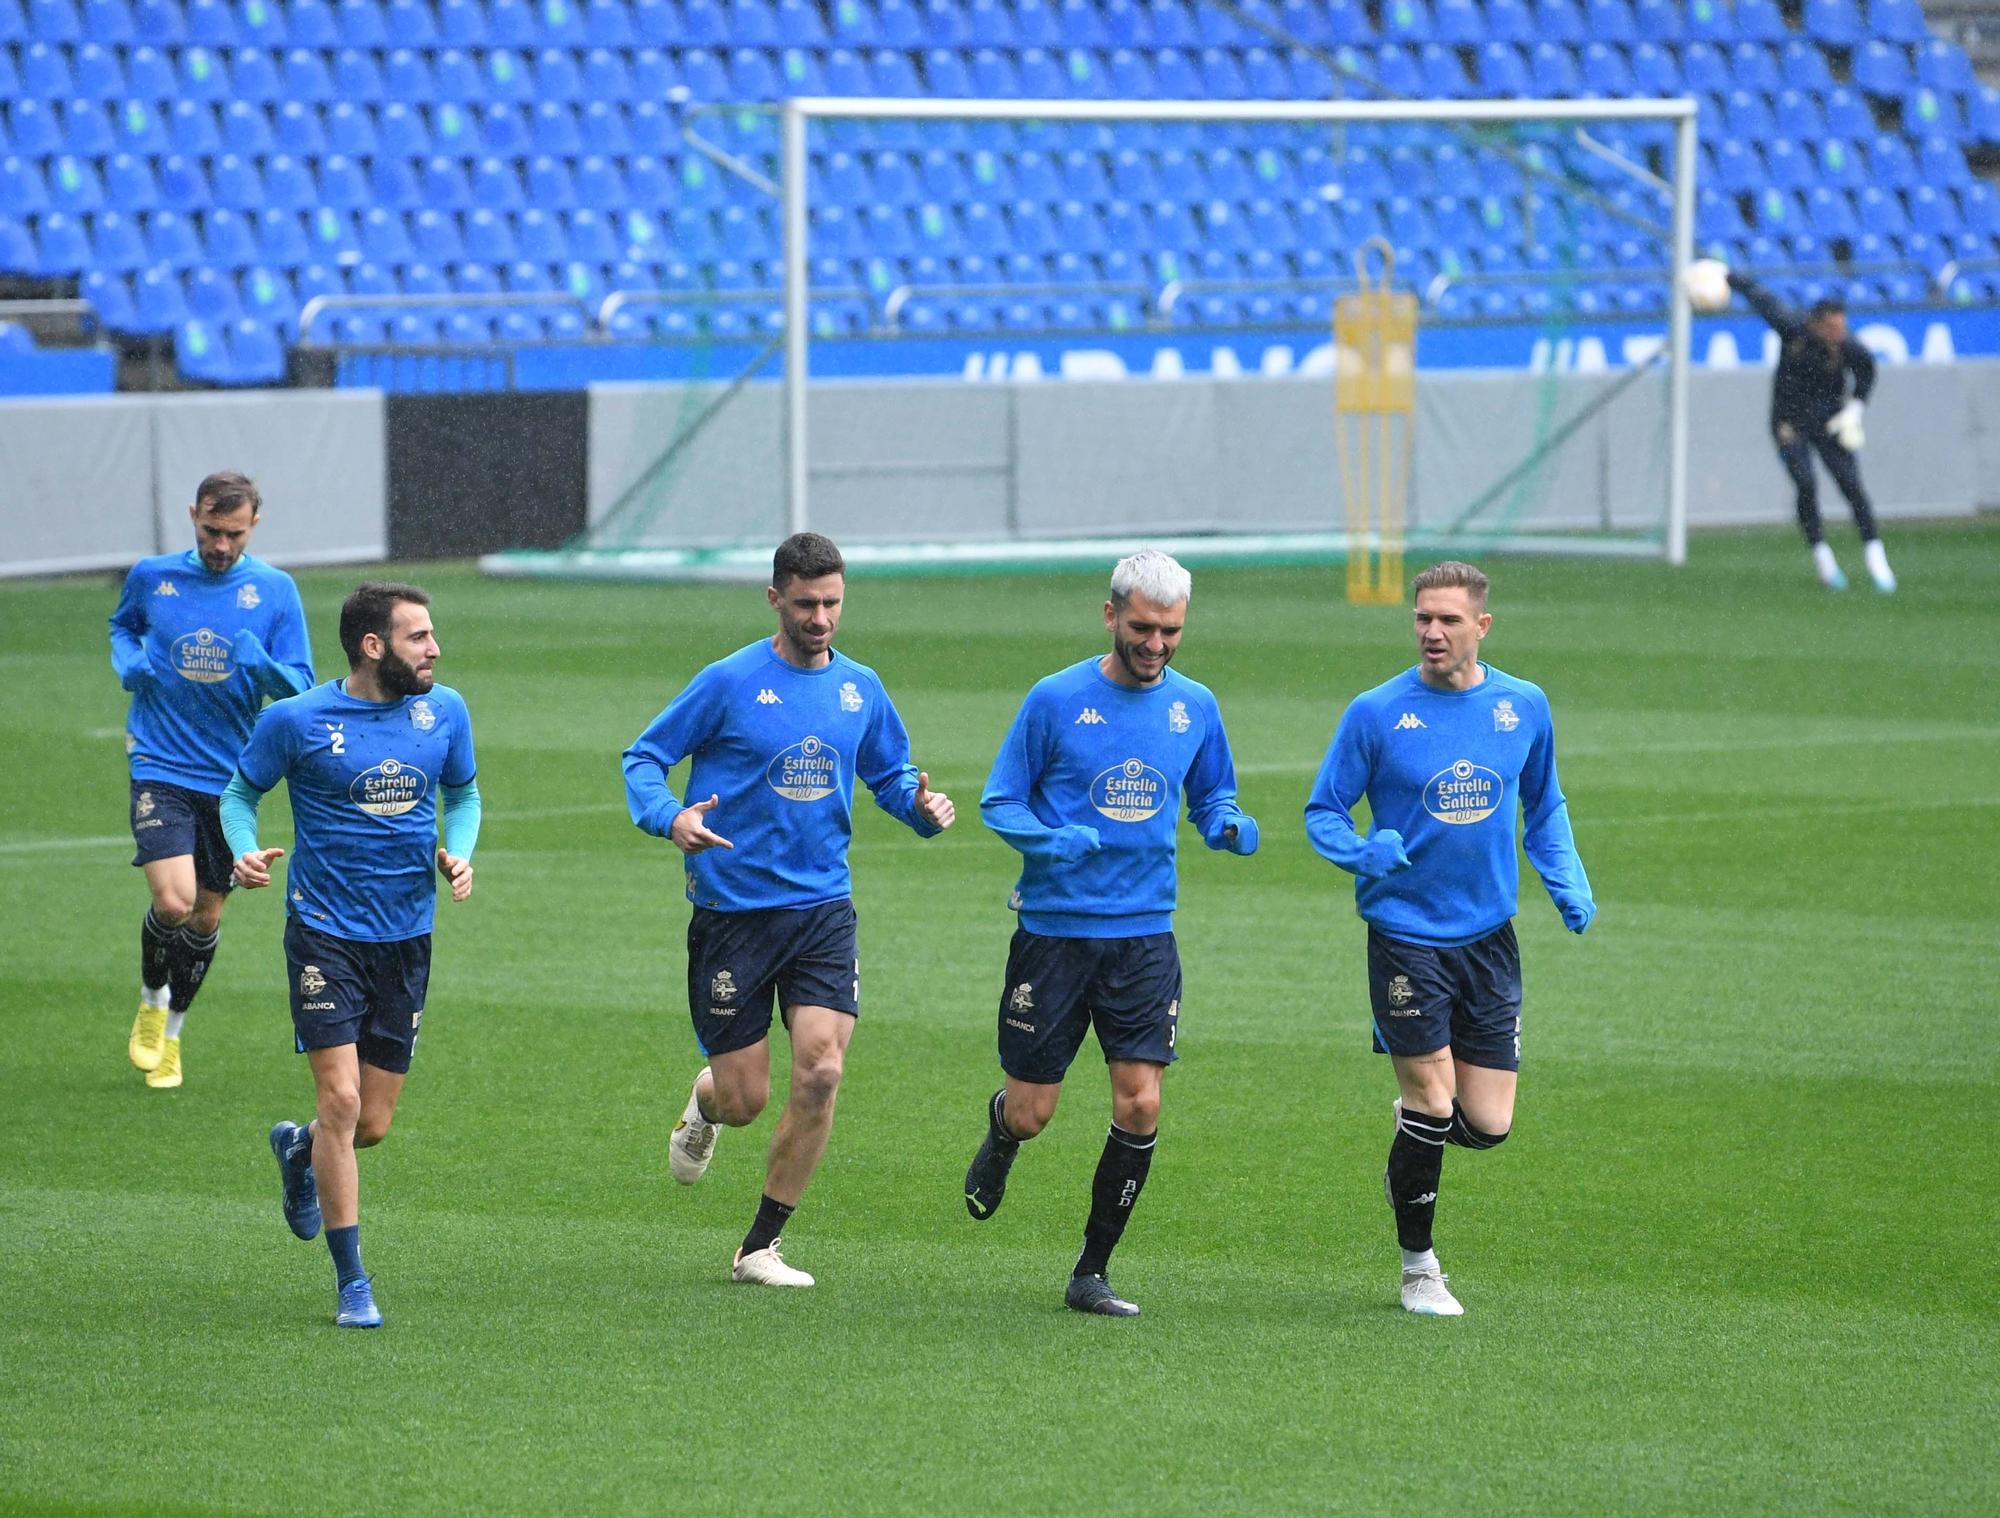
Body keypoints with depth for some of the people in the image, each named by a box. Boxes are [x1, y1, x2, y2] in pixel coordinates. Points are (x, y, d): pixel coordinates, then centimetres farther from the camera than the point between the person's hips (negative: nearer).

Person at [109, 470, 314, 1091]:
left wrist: (262, 665, -24)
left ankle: (170, 1035, 33)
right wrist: (128, 663, -1)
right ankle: (151, 1002, 11)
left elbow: (301, 686, -2)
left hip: (231, 776, 2)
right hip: (161, 767, -2)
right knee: (173, 901, -19)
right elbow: (122, 625, 22)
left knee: (206, 917, 10)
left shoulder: (275, 590, -2)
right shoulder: (151, 576, 0)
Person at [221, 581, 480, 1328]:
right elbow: (241, 791, 5)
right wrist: (244, 853, -15)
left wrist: (459, 852, -2)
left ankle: (298, 1150, 43)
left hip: (406, 937, 4)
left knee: (373, 1124, 6)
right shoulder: (296, 720, -8)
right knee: (341, 1100, -14)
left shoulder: (444, 711, 3)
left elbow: (464, 792, 18)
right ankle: (351, 1281, -4)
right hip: (325, 934, -4)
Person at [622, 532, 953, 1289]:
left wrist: (921, 806, -4)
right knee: (746, 1101, 0)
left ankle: (762, 1246, 1)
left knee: (820, 1073, -14)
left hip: (822, 908, 3)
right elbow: (643, 758, -3)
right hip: (733, 909, -3)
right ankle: (706, 1100, 42)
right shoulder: (730, 682, -8)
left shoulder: (860, 687, 6)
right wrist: (670, 817, -24)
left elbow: (889, 773, 20)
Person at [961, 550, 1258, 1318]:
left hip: (1144, 935, 2)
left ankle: (1091, 1273, 5)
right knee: (1032, 1110, 2)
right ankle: (999, 1137, 41)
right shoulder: (1055, 699, -5)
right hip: (1053, 929, -2)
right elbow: (999, 801, 0)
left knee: (1140, 1104, -9)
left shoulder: (1195, 707, 5)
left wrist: (1231, 826, -6)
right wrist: (1050, 839, -20)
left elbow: (1212, 797, 18)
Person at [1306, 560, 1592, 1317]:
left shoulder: (1524, 707, 3)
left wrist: (1566, 880, 2)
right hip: (1405, 935, -3)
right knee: (1433, 1099, -6)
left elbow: (1545, 806, 18)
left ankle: (1413, 1138, 35)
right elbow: (1323, 811, 0)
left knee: (1488, 1124, 0)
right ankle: (1418, 1266, 13)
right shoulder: (1376, 713, -7)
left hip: (1488, 937, 3)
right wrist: (1364, 853, -21)